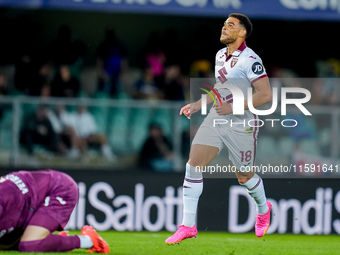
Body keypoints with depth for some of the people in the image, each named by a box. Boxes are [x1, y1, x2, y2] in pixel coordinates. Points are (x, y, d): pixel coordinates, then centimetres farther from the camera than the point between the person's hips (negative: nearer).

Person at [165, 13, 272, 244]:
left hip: (241, 123, -6)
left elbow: (266, 95, -20)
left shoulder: (249, 59, -16)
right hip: (216, 118, 7)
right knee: (193, 165, -9)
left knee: (244, 177, 8)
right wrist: (198, 104, 16)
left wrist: (234, 107, -21)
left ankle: (263, 209, 42)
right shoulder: (220, 55, 10)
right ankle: (188, 225, -6)